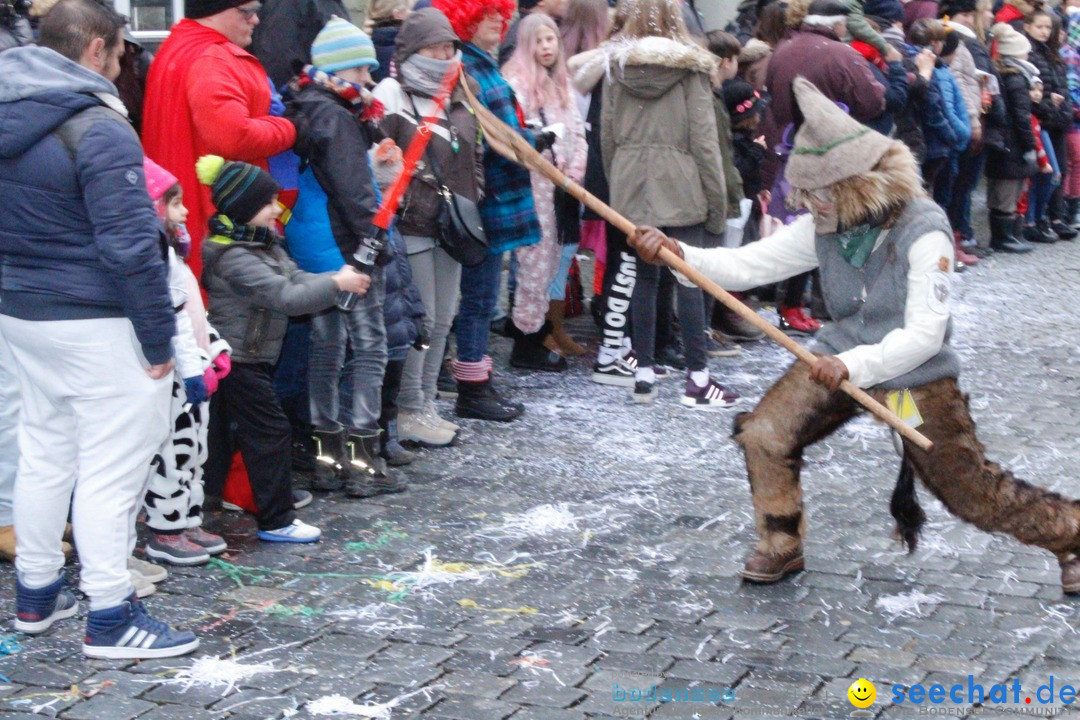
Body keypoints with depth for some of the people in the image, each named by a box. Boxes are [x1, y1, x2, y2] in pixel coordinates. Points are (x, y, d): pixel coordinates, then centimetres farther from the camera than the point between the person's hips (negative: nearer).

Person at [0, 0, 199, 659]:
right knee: (111, 468, -2)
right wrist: (159, 338, -14)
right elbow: (129, 246, -21)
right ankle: (112, 620, 4)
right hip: (96, 325, -8)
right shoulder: (99, 128, -18)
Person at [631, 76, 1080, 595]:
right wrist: (678, 254, -25)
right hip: (841, 361, 5)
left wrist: (855, 365, -37)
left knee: (972, 492, 2)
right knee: (763, 435, -11)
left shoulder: (923, 234, -22)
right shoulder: (824, 229, -6)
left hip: (916, 377, -5)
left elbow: (924, 335, -25)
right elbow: (747, 264, -10)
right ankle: (781, 548, 10)